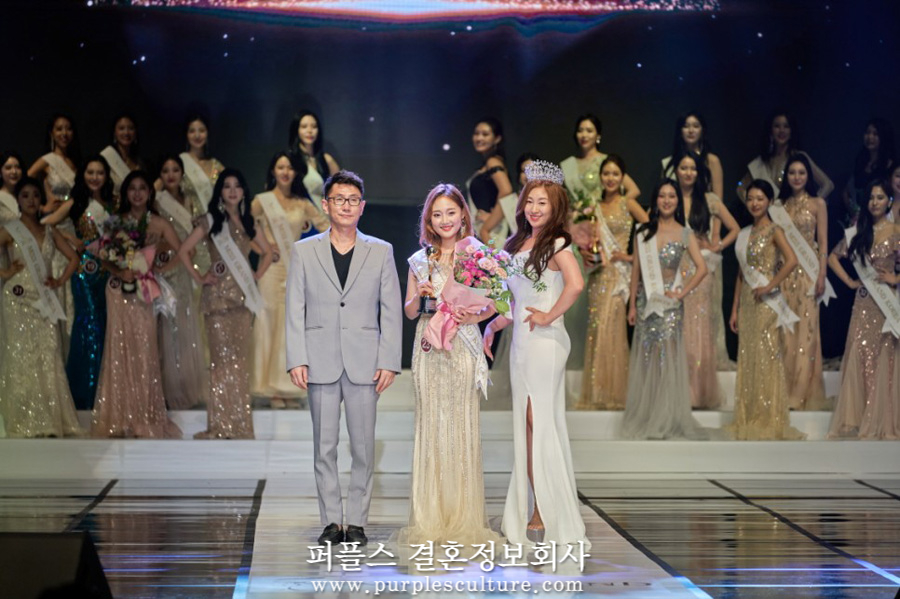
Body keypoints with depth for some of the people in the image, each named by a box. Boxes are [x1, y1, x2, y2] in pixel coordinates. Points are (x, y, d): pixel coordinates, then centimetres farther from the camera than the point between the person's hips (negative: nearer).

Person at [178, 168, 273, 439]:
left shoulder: (248, 223, 14)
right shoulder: (210, 221, 2)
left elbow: (267, 252, 24)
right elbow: (183, 251, -4)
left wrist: (257, 274, 10)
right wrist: (199, 278, -7)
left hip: (243, 295, 4)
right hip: (218, 295, -4)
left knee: (241, 358, 4)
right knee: (222, 357, -5)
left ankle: (240, 423, 9)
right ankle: (221, 424, -2)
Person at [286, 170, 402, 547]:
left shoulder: (381, 251, 8)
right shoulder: (304, 251, 8)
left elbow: (392, 311, 5)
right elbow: (294, 311, 5)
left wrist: (389, 361, -3)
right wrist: (296, 360, -4)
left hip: (364, 363, 0)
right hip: (321, 364, 0)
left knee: (363, 447, 2)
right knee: (324, 447, 3)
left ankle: (357, 522, 11)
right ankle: (331, 522, 11)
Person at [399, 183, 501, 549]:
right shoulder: (420, 260, 11)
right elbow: (409, 311, 14)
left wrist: (473, 317, -16)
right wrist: (420, 296, -6)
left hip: (463, 345, -2)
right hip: (430, 348, 2)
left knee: (463, 426, -3)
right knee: (431, 425, 1)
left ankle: (464, 519, 2)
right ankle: (430, 520, 6)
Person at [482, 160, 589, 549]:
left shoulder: (557, 243, -9)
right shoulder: (517, 244, 16)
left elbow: (575, 284, -27)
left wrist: (549, 316, -18)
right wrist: (494, 325, 16)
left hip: (546, 340, -8)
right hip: (520, 341, 8)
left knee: (543, 423, -4)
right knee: (525, 424, 9)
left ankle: (549, 515, 3)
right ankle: (530, 514, 16)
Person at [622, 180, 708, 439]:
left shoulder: (684, 234, 1)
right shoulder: (643, 233, 7)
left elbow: (701, 267, -3)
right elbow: (636, 269, 9)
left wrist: (682, 292, -9)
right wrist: (632, 304, 6)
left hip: (669, 303, -2)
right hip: (646, 301, 2)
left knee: (668, 357, -3)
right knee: (644, 358, 4)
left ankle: (668, 420, 4)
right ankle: (644, 420, 11)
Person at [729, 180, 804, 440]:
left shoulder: (774, 231, -6)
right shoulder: (744, 234, 14)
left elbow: (791, 260, -23)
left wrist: (770, 286, -18)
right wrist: (735, 308, 13)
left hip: (766, 302, -7)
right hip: (746, 302, 7)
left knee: (766, 359, -4)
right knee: (747, 359, 8)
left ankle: (769, 421, 2)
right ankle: (748, 421, 14)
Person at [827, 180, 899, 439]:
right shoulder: (858, 232, 9)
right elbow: (833, 257, 16)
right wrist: (848, 281, 7)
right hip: (864, 303, 3)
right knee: (859, 357, -1)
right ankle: (856, 418, 6)